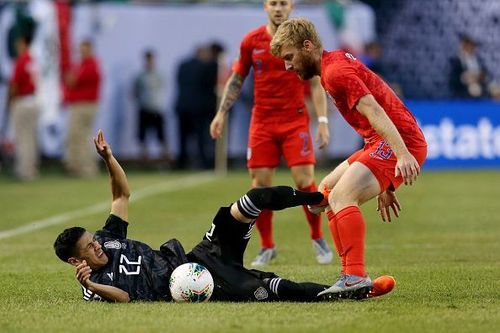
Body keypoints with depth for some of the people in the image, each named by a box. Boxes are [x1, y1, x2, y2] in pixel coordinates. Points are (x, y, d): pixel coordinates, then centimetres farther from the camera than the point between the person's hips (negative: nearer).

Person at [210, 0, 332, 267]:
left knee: (304, 180, -11)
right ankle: (267, 247, 13)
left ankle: (318, 238, 9)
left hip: (296, 120, -2)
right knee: (260, 185, -2)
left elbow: (316, 84, 1)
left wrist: (322, 120, -7)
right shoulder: (252, 41, 4)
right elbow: (236, 80, 13)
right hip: (262, 122, 2)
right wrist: (221, 113, 5)